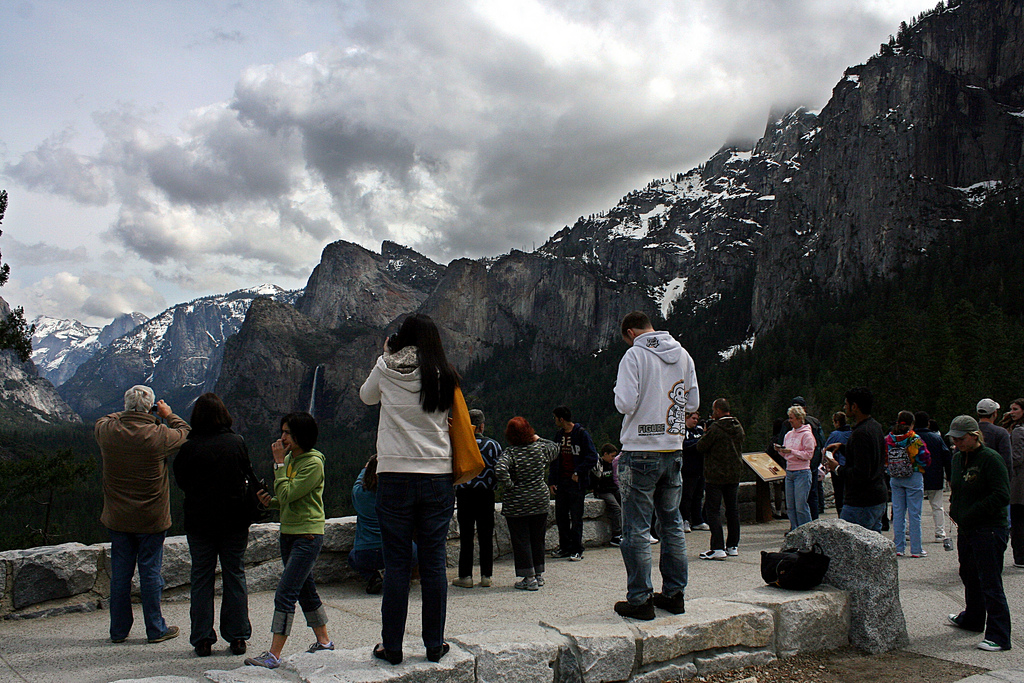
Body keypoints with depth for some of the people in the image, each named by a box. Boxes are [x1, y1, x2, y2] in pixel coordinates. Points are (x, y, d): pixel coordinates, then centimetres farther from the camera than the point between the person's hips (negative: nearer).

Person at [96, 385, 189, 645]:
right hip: (151, 519, -3)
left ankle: (118, 630, 22)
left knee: (120, 574, 12)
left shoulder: (107, 431, -8)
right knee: (150, 572, 6)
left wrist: (127, 414, 19)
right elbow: (185, 433, 1)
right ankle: (156, 629, 15)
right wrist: (169, 415, 14)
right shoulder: (159, 435, -18)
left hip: (117, 519, 3)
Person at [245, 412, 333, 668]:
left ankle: (273, 655, -7)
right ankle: (323, 641, 28)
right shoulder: (290, 459, 11)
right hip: (288, 533, 9)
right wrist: (270, 501, -2)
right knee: (305, 590, 16)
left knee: (285, 593, -11)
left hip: (308, 535, -9)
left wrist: (278, 463, -15)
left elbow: (288, 494, -22)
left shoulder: (313, 463, -15)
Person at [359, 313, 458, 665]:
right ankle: (434, 645, 17)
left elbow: (366, 396, 18)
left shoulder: (386, 368, -1)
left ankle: (392, 647, 13)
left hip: (394, 476, -1)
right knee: (434, 564, 8)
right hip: (438, 477, 1)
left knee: (396, 565, 6)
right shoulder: (444, 375, -1)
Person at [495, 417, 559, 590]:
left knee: (521, 541, 4)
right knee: (537, 539, 16)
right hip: (540, 501, 4)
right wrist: (539, 439, 25)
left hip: (516, 504, -4)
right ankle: (539, 575, 25)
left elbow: (500, 470, -31)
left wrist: (509, 486, -16)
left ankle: (529, 578, 5)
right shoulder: (541, 448, -2)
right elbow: (555, 448, 20)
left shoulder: (509, 453, -13)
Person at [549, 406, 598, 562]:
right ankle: (565, 547, 19)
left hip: (577, 483, -6)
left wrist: (578, 472, -16)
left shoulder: (582, 434, -7)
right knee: (560, 516, 8)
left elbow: (592, 457, -10)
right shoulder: (559, 435, 13)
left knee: (576, 517, -3)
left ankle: (577, 550, 5)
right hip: (561, 482, 6)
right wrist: (552, 481, 10)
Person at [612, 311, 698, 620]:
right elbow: (693, 403, 12)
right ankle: (674, 594, 21)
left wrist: (619, 392, 3)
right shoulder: (683, 355, 8)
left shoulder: (635, 355, -10)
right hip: (674, 450, 6)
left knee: (636, 528, 0)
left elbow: (625, 403, -17)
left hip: (640, 451, -6)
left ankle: (640, 600, 3)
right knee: (672, 523, 14)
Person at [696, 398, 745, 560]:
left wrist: (705, 434, 5)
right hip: (735, 474, 7)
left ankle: (718, 548, -8)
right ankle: (733, 546, 19)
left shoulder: (715, 428, -17)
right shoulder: (738, 427, 5)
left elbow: (701, 447, -13)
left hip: (715, 475, -7)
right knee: (733, 510, 13)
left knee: (713, 511, -3)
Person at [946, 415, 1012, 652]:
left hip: (989, 530, -9)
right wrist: (954, 509, 8)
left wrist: (970, 515, -18)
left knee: (990, 583, -7)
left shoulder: (991, 459, -15)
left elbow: (1001, 496, -19)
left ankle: (998, 636, -1)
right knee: (969, 576, 22)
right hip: (966, 529, 9)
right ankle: (973, 618, 42)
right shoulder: (958, 457, 11)